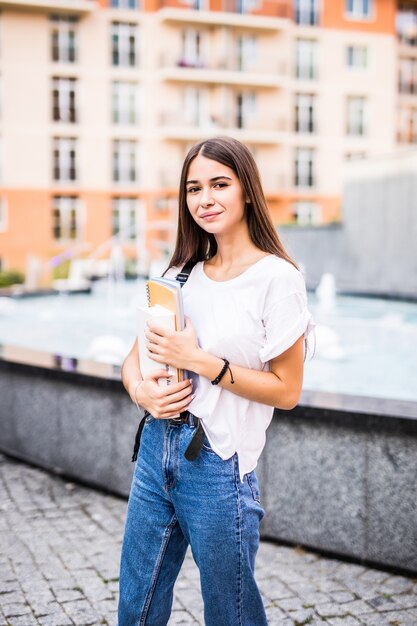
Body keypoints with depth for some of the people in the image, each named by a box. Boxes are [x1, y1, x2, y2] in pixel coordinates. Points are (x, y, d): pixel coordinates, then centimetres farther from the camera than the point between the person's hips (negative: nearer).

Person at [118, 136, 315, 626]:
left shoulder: (277, 278, -10)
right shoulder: (181, 272, 9)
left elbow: (286, 390, -12)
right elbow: (135, 357, 14)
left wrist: (199, 361, -17)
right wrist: (141, 390, -9)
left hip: (218, 464, -6)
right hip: (157, 447, 6)